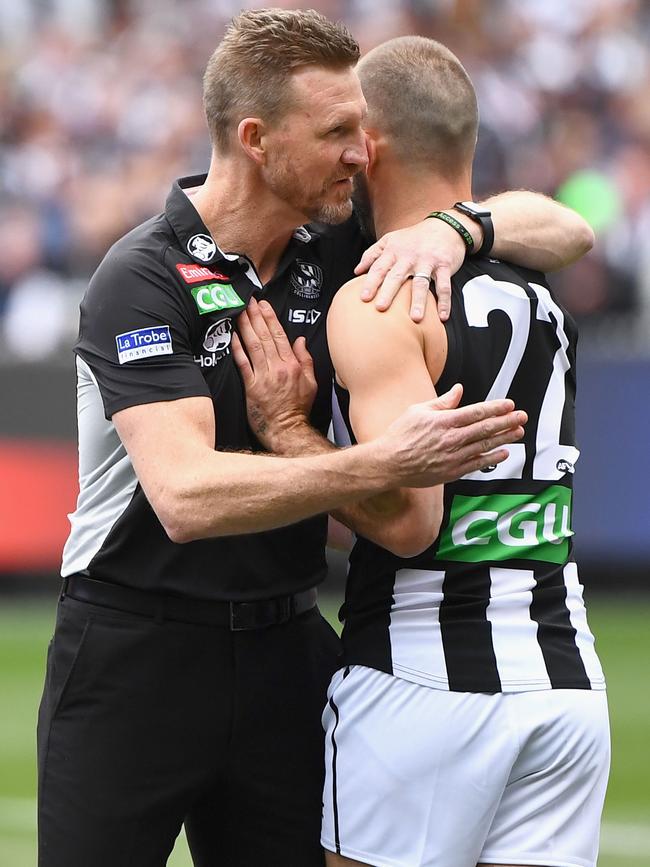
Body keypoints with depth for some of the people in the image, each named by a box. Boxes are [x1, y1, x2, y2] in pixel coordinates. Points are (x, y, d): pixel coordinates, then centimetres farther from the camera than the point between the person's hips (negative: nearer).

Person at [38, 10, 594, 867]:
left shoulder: (334, 248, 2)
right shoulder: (143, 279, -16)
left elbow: (565, 230, 7)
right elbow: (187, 496, -29)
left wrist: (452, 227, -15)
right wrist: (386, 464, -38)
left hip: (285, 650, 5)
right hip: (136, 656, -5)